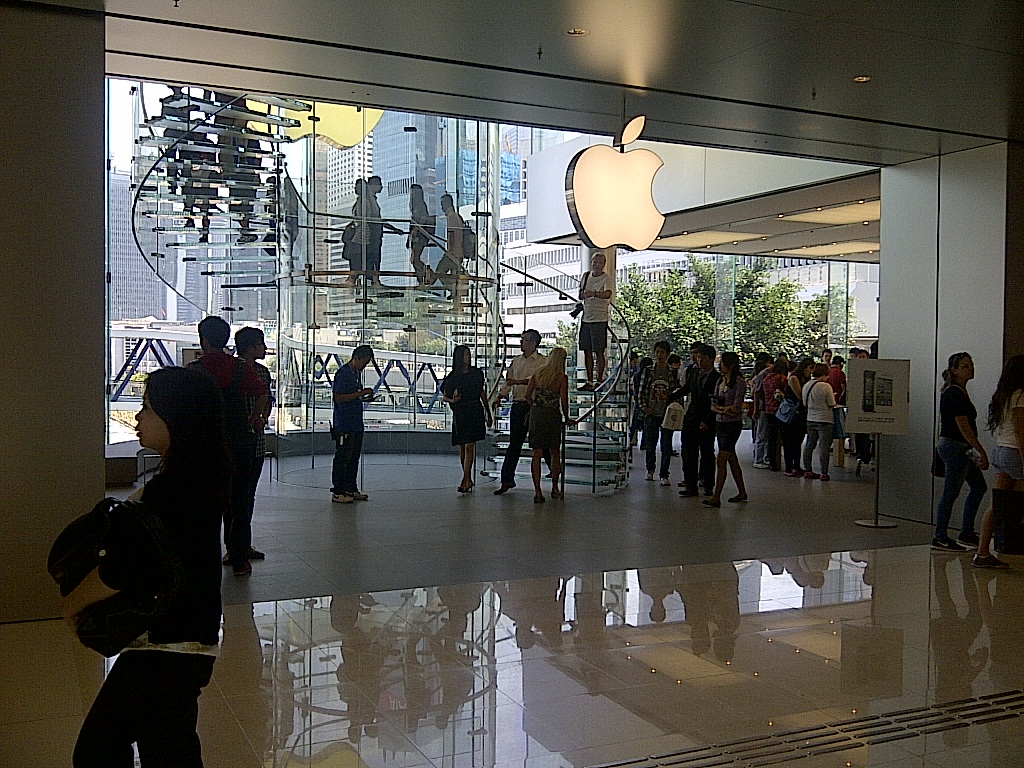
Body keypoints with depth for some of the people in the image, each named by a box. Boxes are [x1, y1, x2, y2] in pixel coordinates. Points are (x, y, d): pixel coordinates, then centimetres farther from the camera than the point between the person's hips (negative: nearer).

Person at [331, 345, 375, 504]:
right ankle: (337, 492, 2)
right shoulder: (343, 373, -13)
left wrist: (364, 398, 5)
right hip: (344, 424, -9)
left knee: (354, 458, 13)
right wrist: (360, 393, -18)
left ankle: (352, 489, 20)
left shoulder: (357, 373, 15)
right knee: (342, 458, -4)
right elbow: (338, 397, -19)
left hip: (356, 423, 9)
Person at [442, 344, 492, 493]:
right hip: (459, 414, 1)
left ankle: (465, 480, -10)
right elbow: (445, 396, 9)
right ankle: (469, 480, 19)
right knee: (462, 448, 6)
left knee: (469, 447, -10)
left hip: (475, 412, -1)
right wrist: (452, 400, -14)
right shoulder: (452, 377, 3)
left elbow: (482, 394, 14)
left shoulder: (476, 373, 6)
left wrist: (488, 414, 16)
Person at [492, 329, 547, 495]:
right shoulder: (516, 360, 17)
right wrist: (500, 396, 5)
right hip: (518, 405, 5)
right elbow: (508, 380, 19)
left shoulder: (542, 361, -4)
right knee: (514, 443, 6)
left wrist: (518, 381, -30)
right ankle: (507, 480, 7)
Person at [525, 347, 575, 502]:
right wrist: (567, 419, 6)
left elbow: (528, 395, 2)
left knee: (537, 454, 2)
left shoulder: (538, 373, 3)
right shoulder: (562, 377, -6)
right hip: (553, 415, -2)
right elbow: (564, 400, -8)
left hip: (536, 415, 2)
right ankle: (554, 489, 23)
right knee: (555, 453, 14)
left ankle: (537, 492, -3)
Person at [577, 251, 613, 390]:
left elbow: (607, 294, -26)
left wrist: (594, 293, -43)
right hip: (586, 318, 7)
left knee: (599, 351, -4)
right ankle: (589, 381, 17)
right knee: (587, 351, 9)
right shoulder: (586, 275, 13)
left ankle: (599, 381, 2)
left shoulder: (606, 278, -7)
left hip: (599, 319, -6)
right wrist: (582, 294, 0)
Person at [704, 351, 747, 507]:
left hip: (733, 425, -8)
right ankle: (742, 492, 26)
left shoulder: (739, 382, -12)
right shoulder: (720, 381, 11)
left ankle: (716, 498, -10)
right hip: (720, 424, 8)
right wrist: (724, 410, -14)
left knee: (721, 460, -11)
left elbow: (736, 408, -18)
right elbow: (713, 405, 6)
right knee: (732, 460, 15)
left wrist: (719, 407, -8)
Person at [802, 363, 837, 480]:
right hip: (825, 420, -6)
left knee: (809, 445, 13)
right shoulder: (826, 386, -15)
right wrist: (832, 396, 9)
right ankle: (824, 473, 1)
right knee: (824, 447, -1)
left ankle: (808, 470, 17)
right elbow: (832, 404, -10)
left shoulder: (806, 386, 3)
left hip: (810, 420, 6)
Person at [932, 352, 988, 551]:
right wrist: (982, 452, -20)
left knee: (979, 486, 15)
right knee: (950, 493, -4)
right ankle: (940, 538, 4)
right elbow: (963, 426, -21)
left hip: (961, 448, 10)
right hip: (955, 447, -10)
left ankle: (967, 533, 21)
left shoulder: (959, 391, 13)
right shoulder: (954, 394, -18)